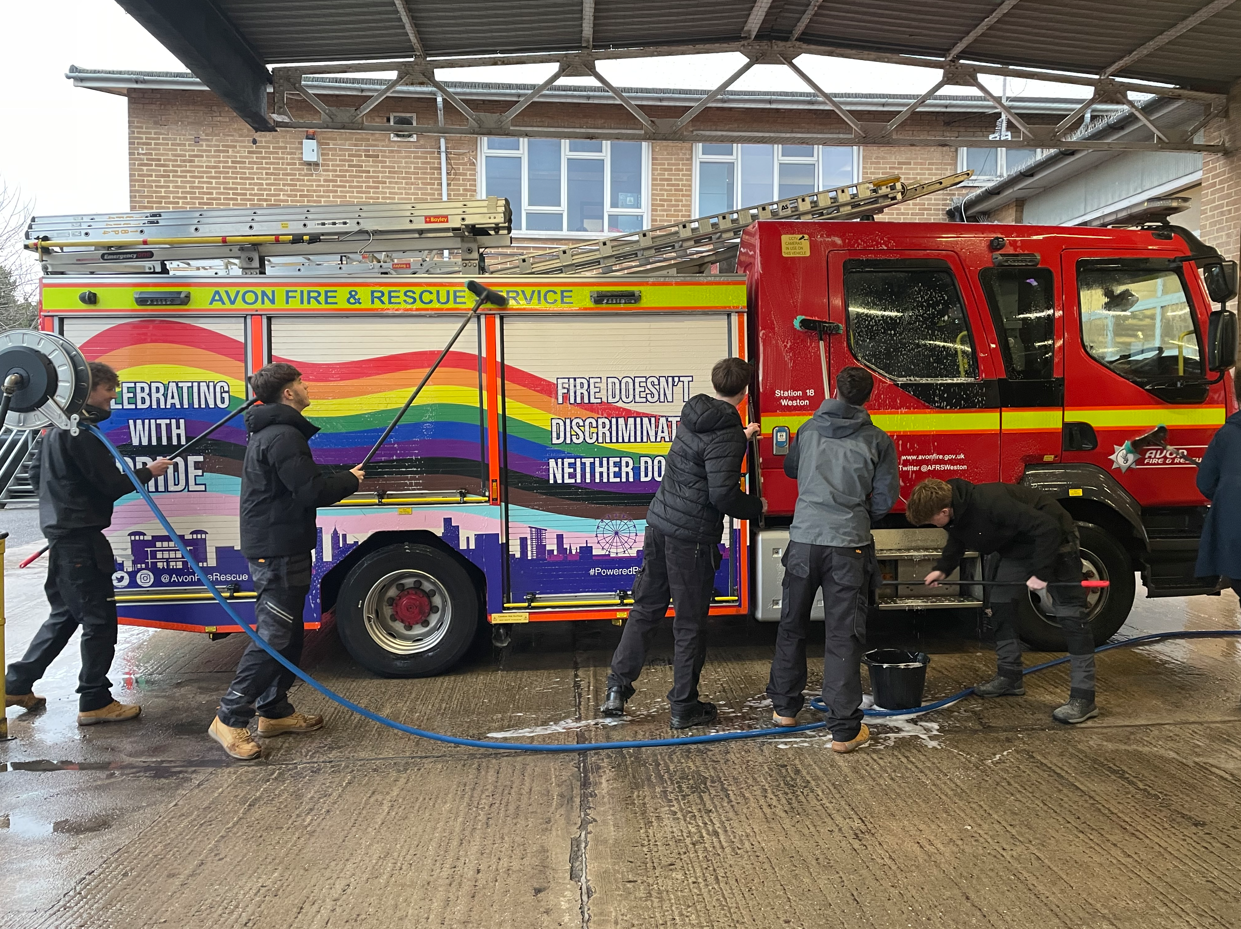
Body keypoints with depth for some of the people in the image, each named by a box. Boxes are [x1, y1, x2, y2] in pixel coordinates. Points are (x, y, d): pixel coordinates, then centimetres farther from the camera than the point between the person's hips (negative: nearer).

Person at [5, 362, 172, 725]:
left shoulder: (57, 427, 13)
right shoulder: (81, 432, -18)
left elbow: (35, 471, 23)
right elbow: (113, 485, -20)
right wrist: (149, 471, -6)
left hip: (62, 534, 10)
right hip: (80, 538, -10)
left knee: (64, 615, 20)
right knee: (100, 619, -3)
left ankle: (16, 684, 26)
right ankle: (95, 702, 4)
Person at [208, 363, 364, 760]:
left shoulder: (270, 432, 17)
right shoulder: (284, 436, -18)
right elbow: (311, 491, -23)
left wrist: (340, 479, 11)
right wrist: (350, 480, -7)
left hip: (275, 549, 11)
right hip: (279, 551, -11)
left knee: (287, 635, 16)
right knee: (273, 637, -8)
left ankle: (274, 711, 24)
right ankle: (230, 718, -3)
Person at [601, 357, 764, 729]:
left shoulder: (693, 415, 7)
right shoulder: (726, 436, -17)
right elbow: (722, 494, -22)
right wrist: (757, 507, -3)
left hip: (659, 522, 7)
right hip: (692, 536, -7)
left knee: (645, 608, 16)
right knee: (690, 622, 5)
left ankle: (617, 688, 19)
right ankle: (684, 707, 15)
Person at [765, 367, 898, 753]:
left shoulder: (809, 429, 7)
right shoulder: (878, 441, -1)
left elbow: (790, 469, 24)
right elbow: (884, 499, 0)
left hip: (804, 539, 3)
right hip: (849, 547, -2)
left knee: (792, 625, 18)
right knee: (843, 637, 1)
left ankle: (784, 707, 31)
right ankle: (844, 731, 2)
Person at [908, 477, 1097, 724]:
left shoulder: (990, 503, -37)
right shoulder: (956, 513, -9)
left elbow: (1047, 528, -34)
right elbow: (957, 540, 14)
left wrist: (1041, 573, -31)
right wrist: (942, 568, -1)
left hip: (1053, 538, -9)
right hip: (1017, 545, 9)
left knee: (1069, 614, -12)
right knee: (1001, 603, 9)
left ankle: (1083, 698, -12)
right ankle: (1009, 678, 20)